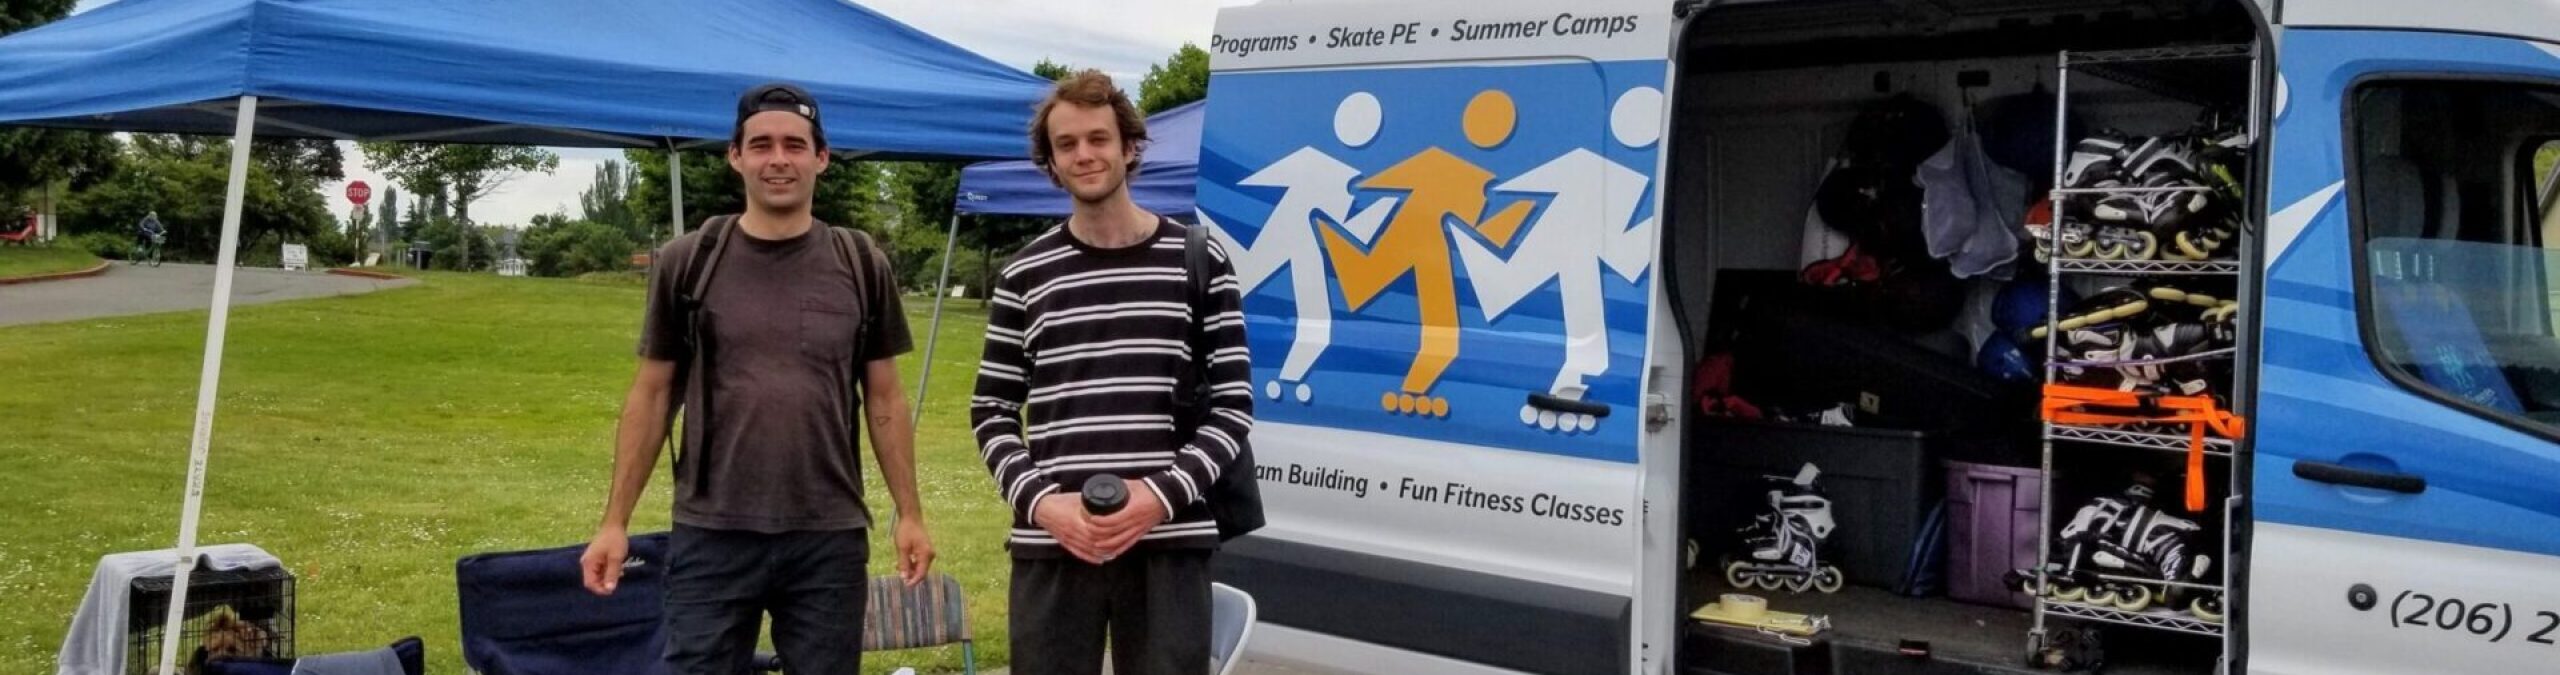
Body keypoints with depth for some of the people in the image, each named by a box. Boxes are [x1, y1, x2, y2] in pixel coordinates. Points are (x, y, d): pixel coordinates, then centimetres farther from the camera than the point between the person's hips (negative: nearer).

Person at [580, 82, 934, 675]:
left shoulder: (862, 267, 4)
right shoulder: (686, 264, 1)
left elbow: (884, 399, 8)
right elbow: (652, 395, 5)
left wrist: (910, 514, 3)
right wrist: (616, 520, 1)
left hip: (830, 538, 1)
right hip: (710, 535, -1)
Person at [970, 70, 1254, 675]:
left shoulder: (1198, 261, 4)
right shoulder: (1026, 276, 8)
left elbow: (1233, 406, 3)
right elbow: (991, 412, 9)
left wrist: (1164, 494, -12)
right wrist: (1040, 501, -8)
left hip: (1170, 542, -1)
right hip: (1052, 545, 1)